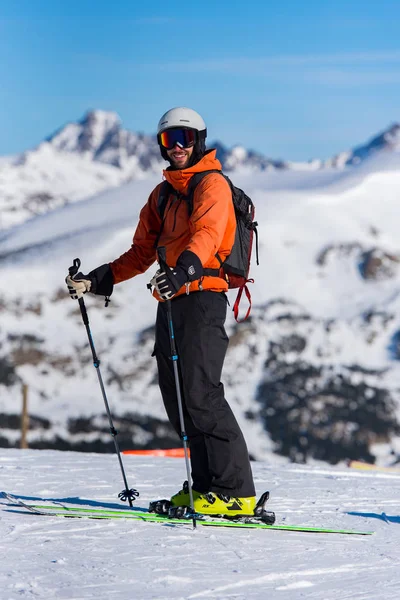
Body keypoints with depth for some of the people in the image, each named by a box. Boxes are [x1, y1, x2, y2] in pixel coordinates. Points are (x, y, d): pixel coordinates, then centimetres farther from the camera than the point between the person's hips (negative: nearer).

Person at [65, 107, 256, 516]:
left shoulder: (212, 184, -3)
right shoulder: (162, 194, 22)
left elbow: (207, 234, -23)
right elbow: (143, 253, 23)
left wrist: (185, 269, -42)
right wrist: (97, 280, 11)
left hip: (202, 296, -8)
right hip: (170, 302, 8)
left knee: (199, 393, -16)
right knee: (176, 399, 5)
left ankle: (237, 493, -17)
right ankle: (205, 485, 11)